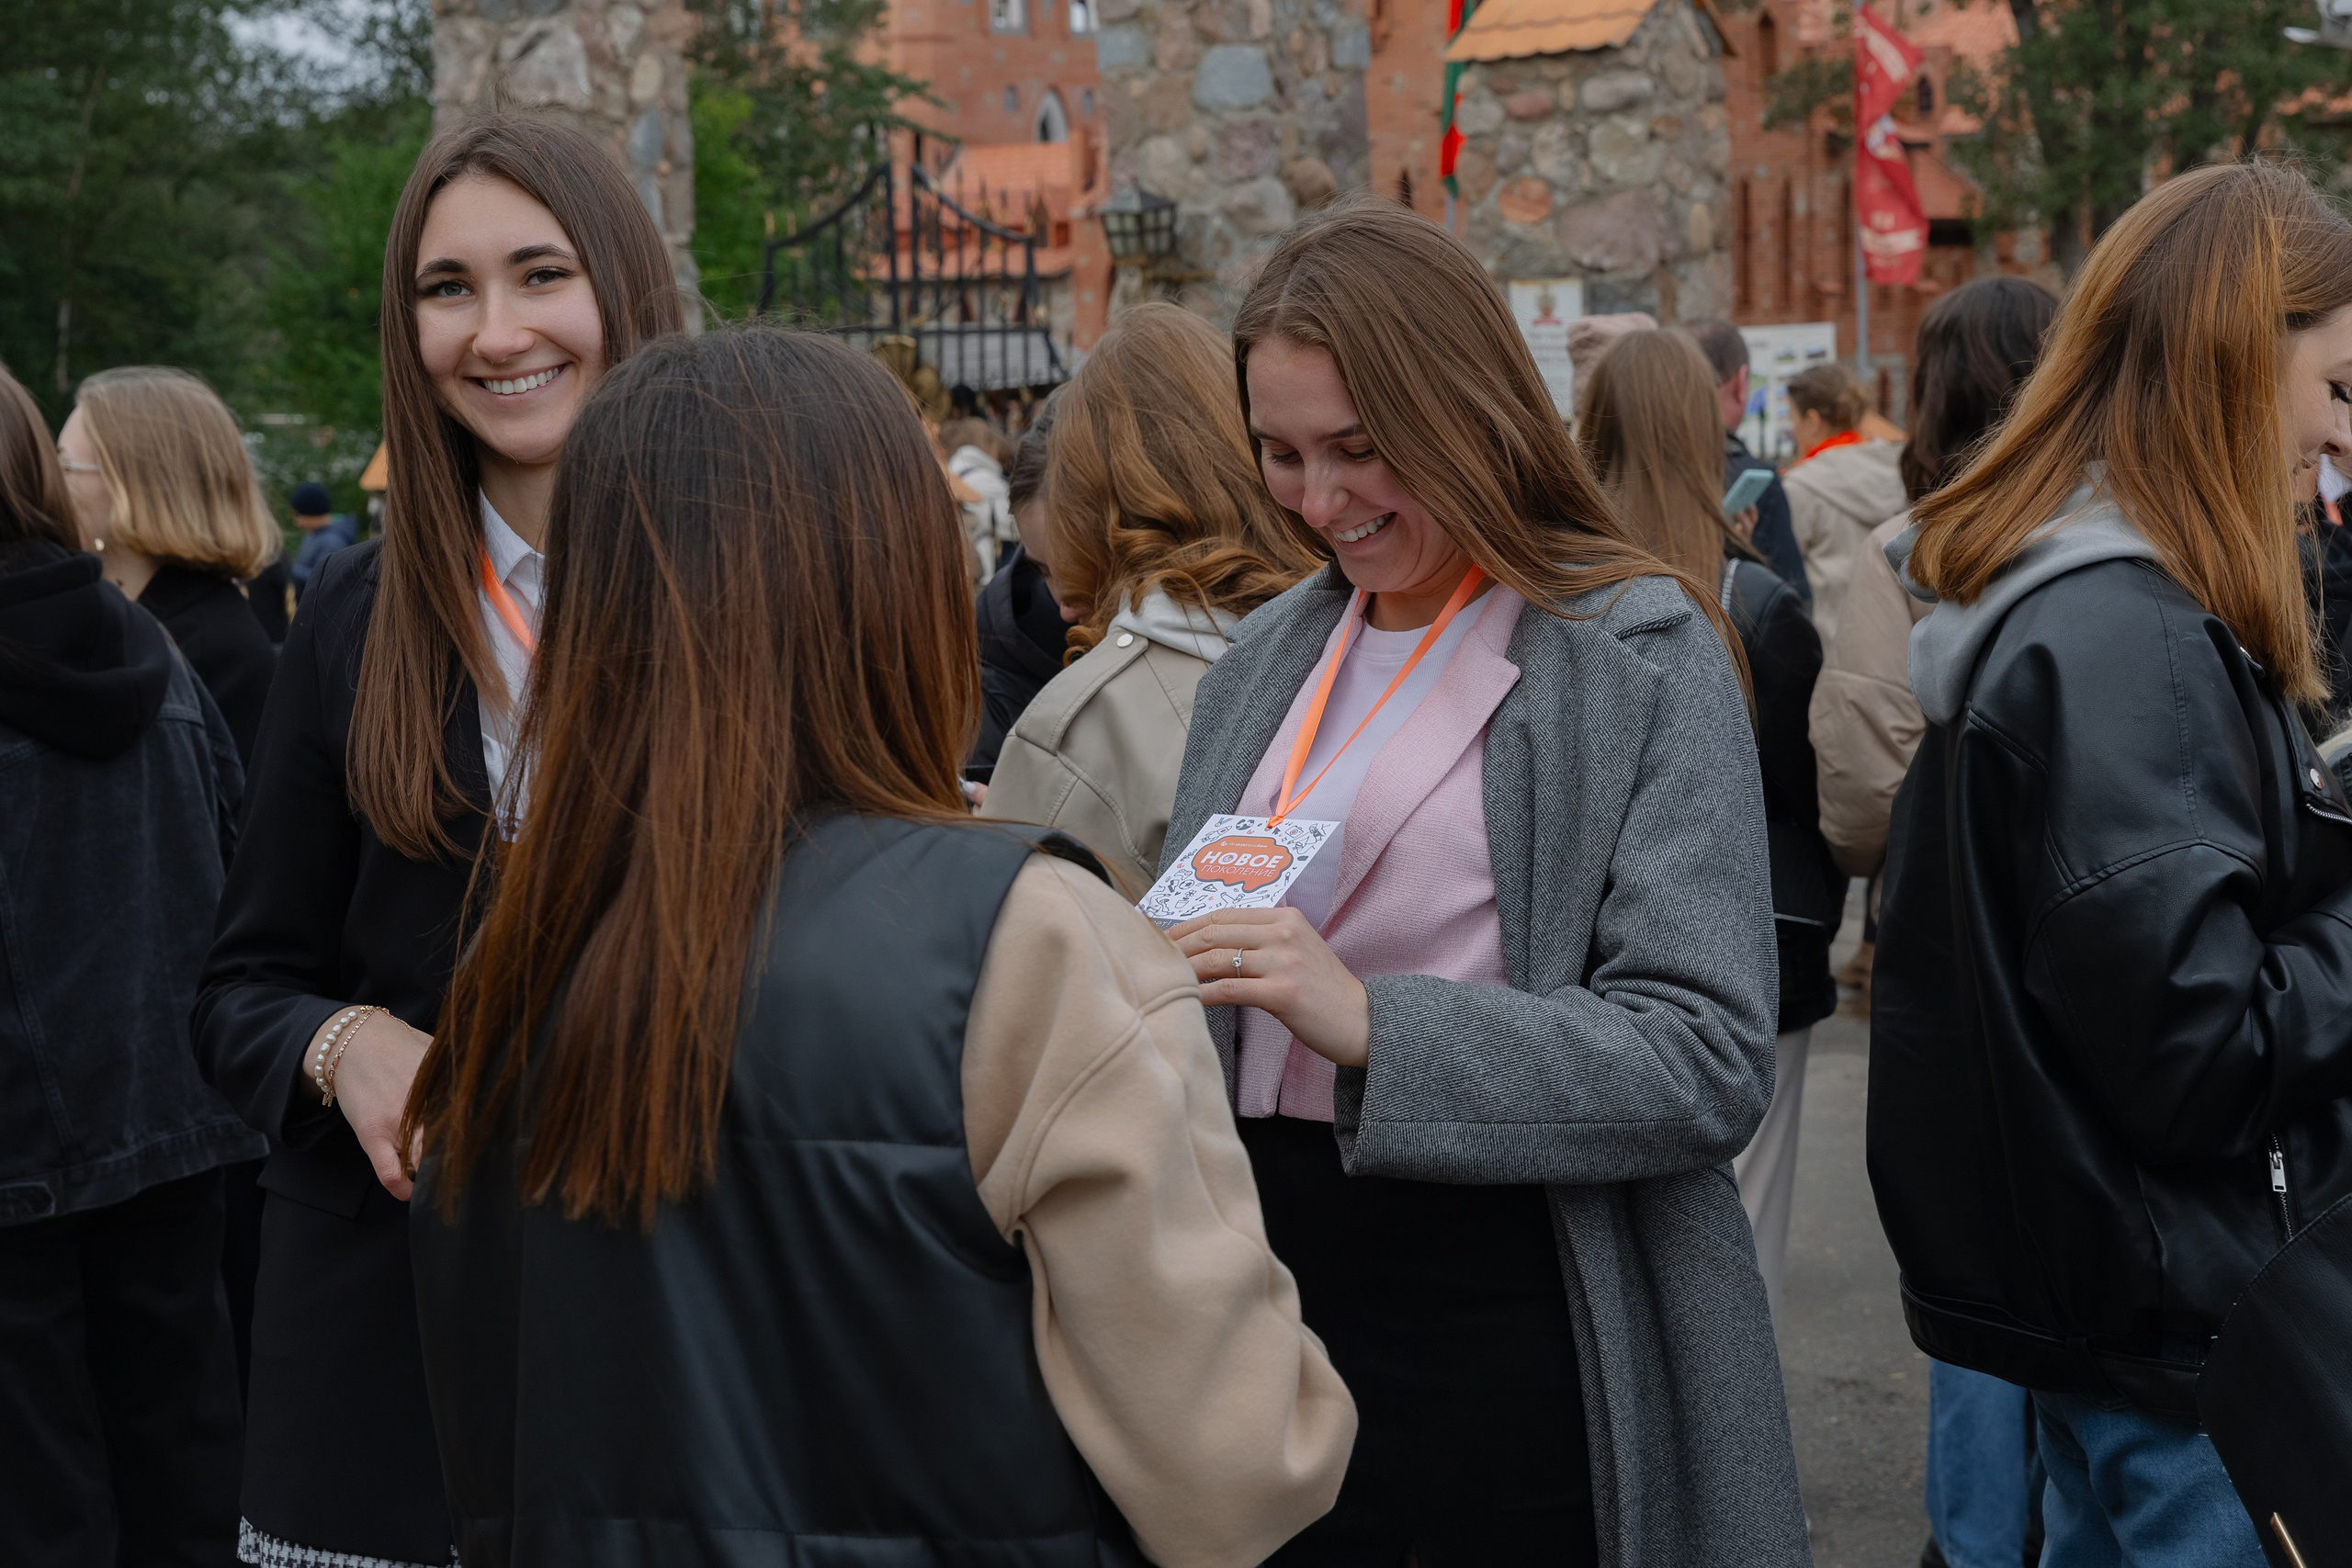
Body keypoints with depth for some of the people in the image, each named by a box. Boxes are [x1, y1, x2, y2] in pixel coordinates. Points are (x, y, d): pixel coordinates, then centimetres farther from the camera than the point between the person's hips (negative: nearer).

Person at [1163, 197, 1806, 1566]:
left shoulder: (1641, 655, -7)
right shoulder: (1267, 663, 11)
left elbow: (1710, 1061, -16)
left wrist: (1374, 1021, -26)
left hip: (1518, 1320, -5)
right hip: (1273, 1285, 5)